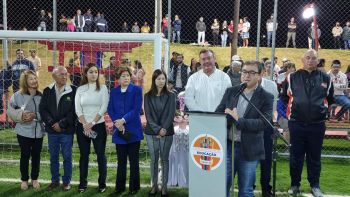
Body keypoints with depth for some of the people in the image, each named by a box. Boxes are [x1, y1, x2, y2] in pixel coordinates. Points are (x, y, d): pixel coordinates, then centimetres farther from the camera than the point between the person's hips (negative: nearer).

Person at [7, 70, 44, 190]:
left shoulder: (41, 96, -1)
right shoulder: (18, 95, -5)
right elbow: (10, 110, -1)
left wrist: (35, 115, -16)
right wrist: (20, 115, -16)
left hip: (38, 131, 2)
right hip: (24, 131, -2)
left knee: (36, 155, 12)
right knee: (25, 155, 8)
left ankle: (35, 178, 29)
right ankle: (24, 179, 25)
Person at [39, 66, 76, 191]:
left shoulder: (72, 91, -5)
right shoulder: (47, 91, 4)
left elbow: (73, 111, -9)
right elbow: (42, 109, 1)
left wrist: (61, 124, -13)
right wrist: (52, 123, -10)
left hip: (67, 130, -3)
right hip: (52, 130, 3)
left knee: (67, 157, 6)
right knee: (53, 157, 12)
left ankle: (67, 181, 19)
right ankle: (55, 180, 25)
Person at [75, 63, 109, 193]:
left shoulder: (103, 88, 0)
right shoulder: (80, 89, 4)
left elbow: (104, 108, -8)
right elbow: (78, 109, -2)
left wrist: (92, 123, -13)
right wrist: (85, 125, -11)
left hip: (99, 126, -1)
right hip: (82, 126, 1)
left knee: (101, 154, 2)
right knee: (84, 155, 7)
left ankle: (102, 183, 12)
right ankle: (82, 183, 17)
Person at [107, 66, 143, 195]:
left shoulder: (137, 90, -2)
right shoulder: (114, 92, 10)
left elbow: (137, 109, -11)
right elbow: (110, 109, 3)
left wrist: (123, 120, -16)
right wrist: (117, 123, -13)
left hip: (133, 130, -3)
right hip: (119, 130, 3)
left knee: (134, 161, 4)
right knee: (121, 160, 10)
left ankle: (134, 187, 14)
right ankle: (120, 187, 20)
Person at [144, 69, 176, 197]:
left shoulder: (170, 96, 3)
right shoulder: (148, 96, 4)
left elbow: (171, 114, -4)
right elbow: (148, 115, -3)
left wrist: (164, 129, -15)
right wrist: (157, 129, -14)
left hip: (167, 132, -1)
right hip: (151, 132, 1)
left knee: (165, 159, 5)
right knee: (154, 159, 6)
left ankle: (164, 186, 13)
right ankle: (154, 185, 16)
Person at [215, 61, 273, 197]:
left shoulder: (266, 97, -4)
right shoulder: (230, 92, 7)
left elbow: (264, 123, -15)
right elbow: (217, 114, 5)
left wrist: (237, 121, -20)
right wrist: (229, 117, -17)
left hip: (249, 149, -2)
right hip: (227, 145, 2)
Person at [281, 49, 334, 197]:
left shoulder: (325, 78, 4)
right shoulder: (292, 77, 1)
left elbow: (330, 99, 18)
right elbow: (284, 96, 13)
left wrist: (322, 109, 9)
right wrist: (294, 107, 8)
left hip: (317, 124, 1)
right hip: (296, 123, 0)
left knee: (315, 156, 9)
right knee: (296, 155, 7)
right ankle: (295, 184, 20)